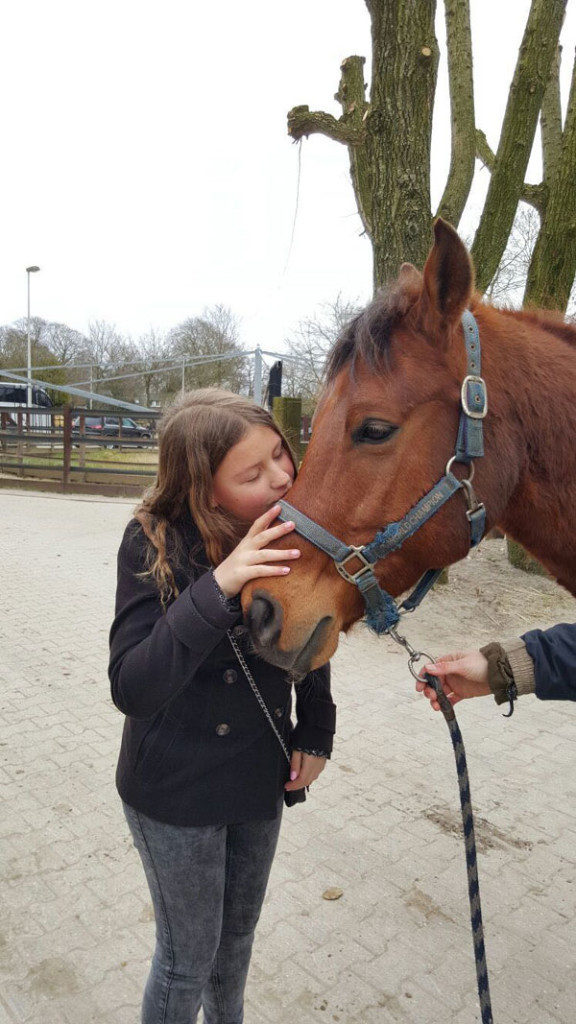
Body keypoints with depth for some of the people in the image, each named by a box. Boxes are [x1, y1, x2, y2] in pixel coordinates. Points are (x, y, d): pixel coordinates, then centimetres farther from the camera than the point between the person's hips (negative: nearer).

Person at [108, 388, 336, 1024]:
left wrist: (315, 735, -1)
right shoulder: (154, 543, -24)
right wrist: (215, 589, -43)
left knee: (238, 933, 28)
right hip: (176, 791, -5)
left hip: (262, 778, 5)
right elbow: (131, 689, -33)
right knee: (188, 957, 17)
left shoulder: (289, 533, -11)